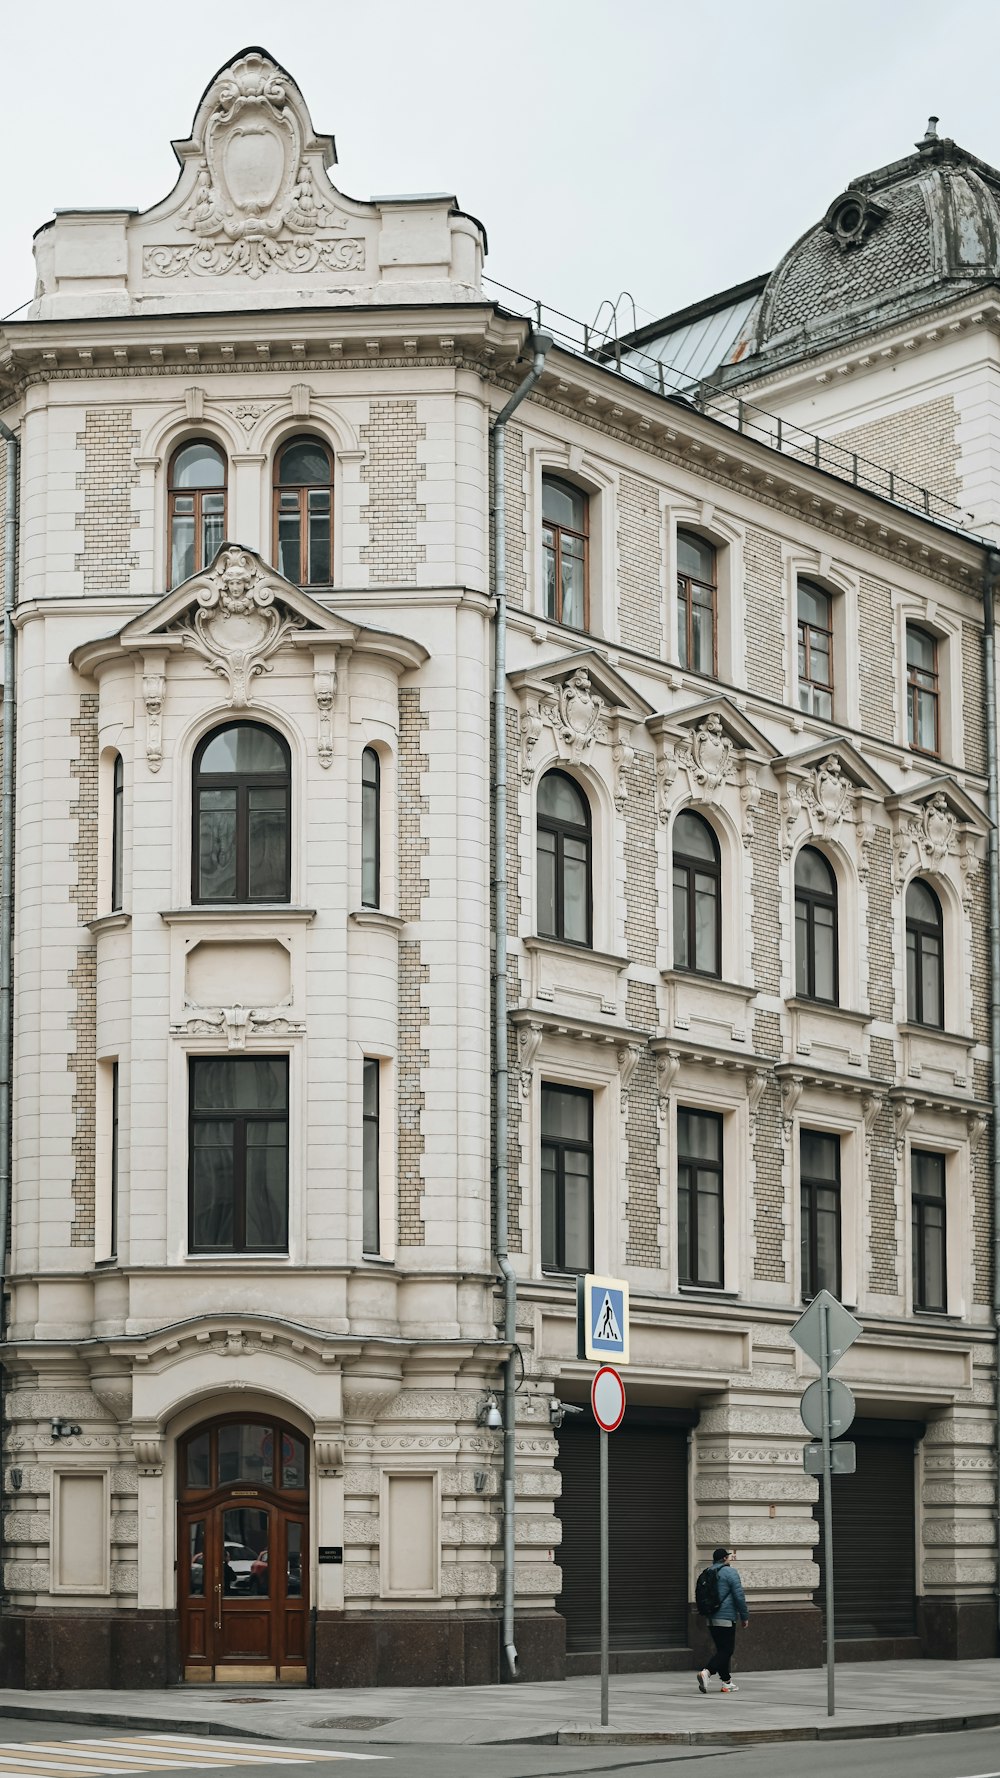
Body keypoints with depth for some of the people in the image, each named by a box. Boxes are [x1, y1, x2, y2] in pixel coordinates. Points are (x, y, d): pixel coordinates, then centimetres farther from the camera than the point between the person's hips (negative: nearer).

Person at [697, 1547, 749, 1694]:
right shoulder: (730, 1572, -7)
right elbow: (739, 1596, -11)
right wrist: (744, 1616, -3)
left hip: (711, 1620, 7)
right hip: (726, 1619, -7)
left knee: (722, 1650, 14)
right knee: (726, 1651, -8)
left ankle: (727, 1682, 14)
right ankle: (707, 1672, -27)